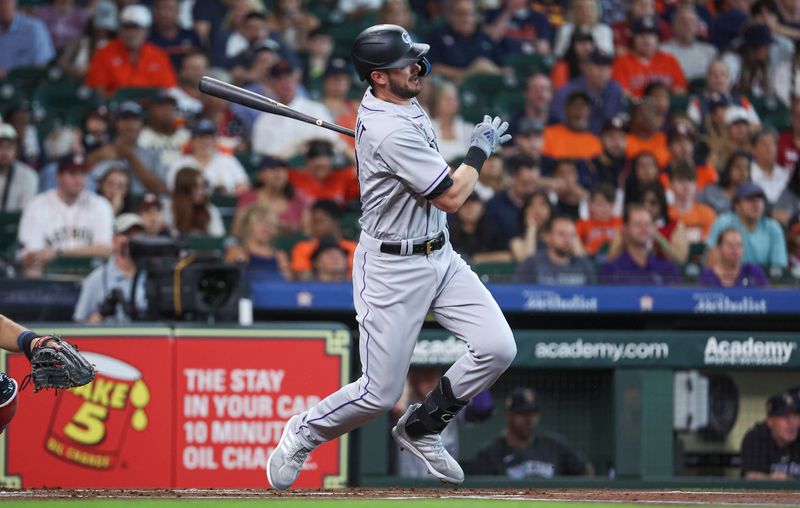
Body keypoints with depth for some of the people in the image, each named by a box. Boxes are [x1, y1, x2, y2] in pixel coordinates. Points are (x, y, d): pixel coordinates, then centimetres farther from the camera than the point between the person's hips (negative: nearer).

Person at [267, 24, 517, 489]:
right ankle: (303, 434, 26)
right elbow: (451, 198, -21)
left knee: (498, 347, -6)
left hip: (440, 255, 9)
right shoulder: (392, 132, -26)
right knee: (380, 394, -3)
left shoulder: (405, 106, 4)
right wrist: (481, 149, -7)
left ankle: (421, 428, 14)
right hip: (393, 268, -9)